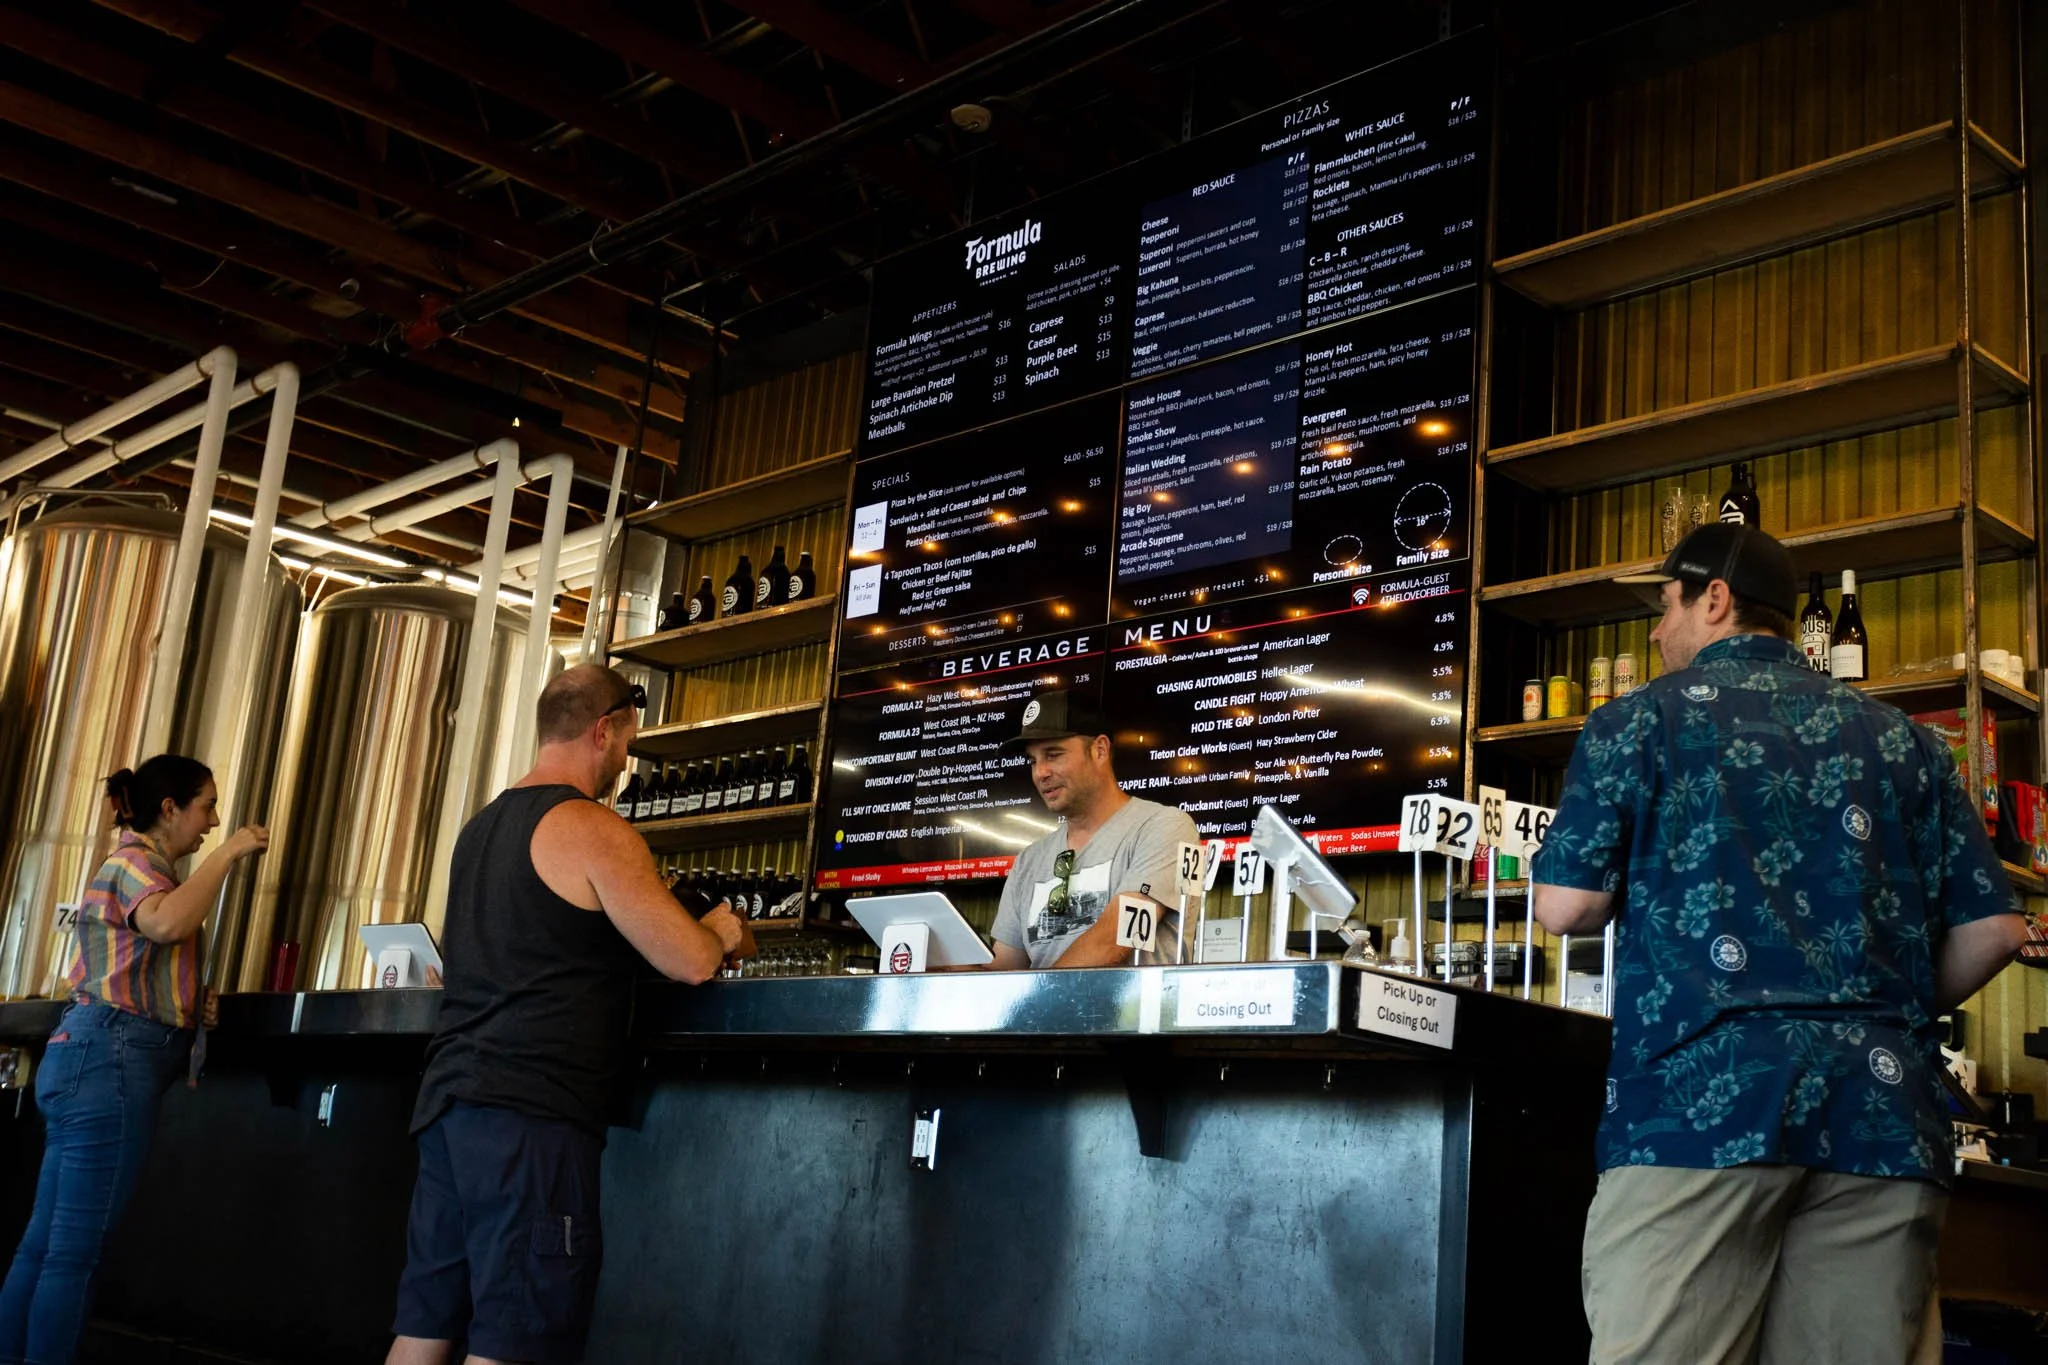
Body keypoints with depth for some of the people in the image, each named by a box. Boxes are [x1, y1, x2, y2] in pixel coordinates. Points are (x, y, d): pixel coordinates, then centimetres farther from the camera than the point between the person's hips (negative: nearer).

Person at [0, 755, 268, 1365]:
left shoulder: (139, 866, 24)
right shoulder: (132, 861, -6)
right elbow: (166, 923, -30)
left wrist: (190, 1002, 15)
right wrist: (228, 854, -19)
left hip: (94, 1055, 10)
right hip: (112, 1059, -10)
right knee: (75, 1250, -10)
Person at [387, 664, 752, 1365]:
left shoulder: (481, 826, 19)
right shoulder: (593, 828, -8)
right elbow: (690, 962, -13)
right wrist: (723, 932, 10)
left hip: (447, 1097, 9)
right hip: (531, 1111, -9)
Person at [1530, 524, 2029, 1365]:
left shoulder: (1642, 720, 7)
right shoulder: (1901, 740, 17)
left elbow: (1565, 908, 1)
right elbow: (1991, 931, 12)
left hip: (1698, 1099, -4)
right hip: (1884, 1113, 4)